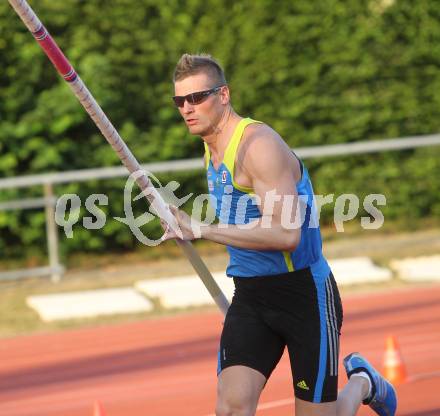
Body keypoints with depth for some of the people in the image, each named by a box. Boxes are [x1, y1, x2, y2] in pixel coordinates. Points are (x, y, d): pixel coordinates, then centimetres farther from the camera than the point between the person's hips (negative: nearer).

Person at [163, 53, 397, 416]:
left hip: (305, 294, -7)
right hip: (249, 298, 7)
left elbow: (286, 234, -30)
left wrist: (201, 230, -30)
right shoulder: (213, 150, 9)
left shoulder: (259, 145, -19)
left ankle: (363, 383, 34)